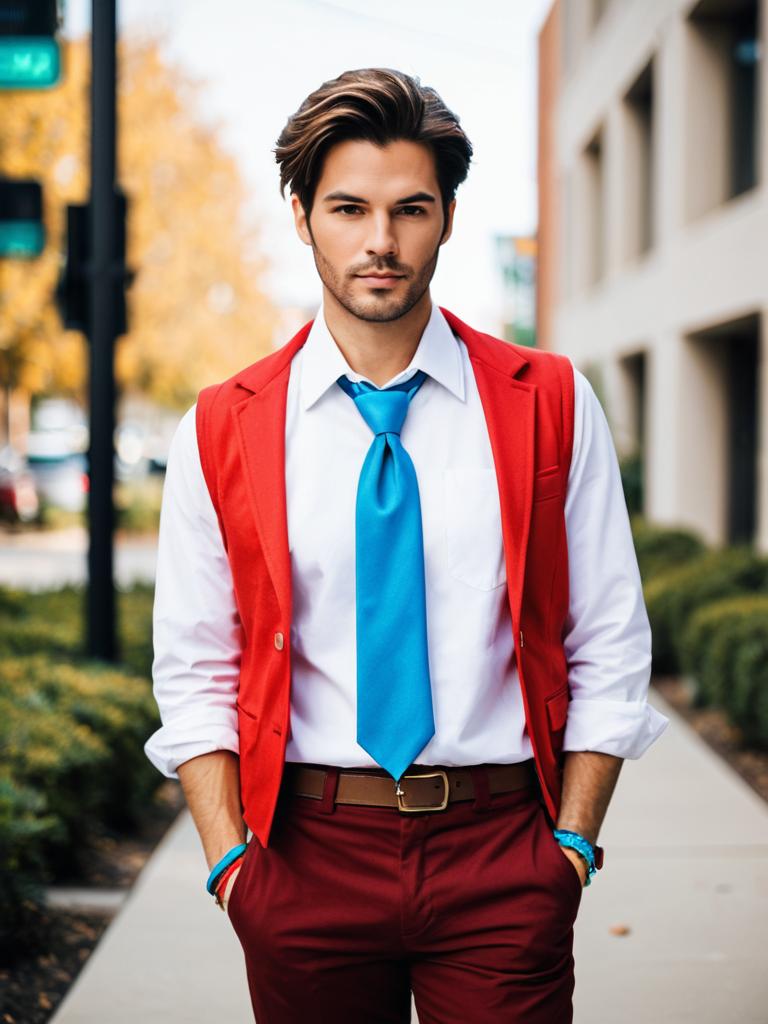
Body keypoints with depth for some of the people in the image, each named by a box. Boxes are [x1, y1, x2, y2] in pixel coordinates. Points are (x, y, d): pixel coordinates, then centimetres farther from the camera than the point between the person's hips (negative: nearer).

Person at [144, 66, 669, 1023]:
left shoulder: (552, 405, 1)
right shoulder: (221, 432, 2)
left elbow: (609, 650, 3)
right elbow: (196, 674, 4)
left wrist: (572, 842, -4)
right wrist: (231, 861, -5)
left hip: (502, 853, 0)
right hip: (309, 854, 1)